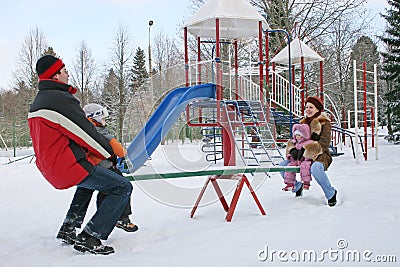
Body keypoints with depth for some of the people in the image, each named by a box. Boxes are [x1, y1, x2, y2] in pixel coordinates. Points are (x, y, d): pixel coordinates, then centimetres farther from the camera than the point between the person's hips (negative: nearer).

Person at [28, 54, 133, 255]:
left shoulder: (37, 103, 15)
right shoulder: (61, 99, -17)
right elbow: (87, 135, -14)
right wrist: (112, 154, 1)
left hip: (49, 168, 10)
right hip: (70, 167, -10)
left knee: (88, 180, 37)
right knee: (123, 187, -9)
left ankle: (68, 227, 29)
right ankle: (88, 238, -13)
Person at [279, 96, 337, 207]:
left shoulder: (324, 123, -4)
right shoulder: (303, 122, 16)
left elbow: (324, 143, -15)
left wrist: (311, 152, -27)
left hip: (320, 156, -7)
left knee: (315, 168, -41)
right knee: (282, 166, -9)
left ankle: (331, 193, -17)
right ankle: (297, 186, 18)